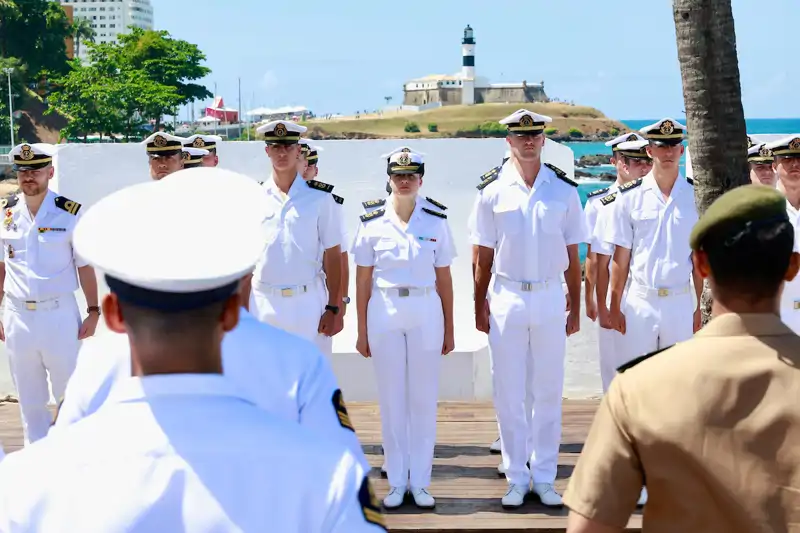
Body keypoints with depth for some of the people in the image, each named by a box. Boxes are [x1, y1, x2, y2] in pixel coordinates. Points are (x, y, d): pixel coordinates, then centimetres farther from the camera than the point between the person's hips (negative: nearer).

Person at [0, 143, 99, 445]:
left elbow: (84, 265, -2)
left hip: (60, 314, -3)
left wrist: (93, 312, -4)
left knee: (71, 392, 6)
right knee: (30, 400, 12)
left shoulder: (70, 213, -6)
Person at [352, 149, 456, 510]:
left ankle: (420, 481, 14)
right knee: (391, 398, 5)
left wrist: (449, 329, 5)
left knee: (424, 398, 4)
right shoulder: (372, 223, 2)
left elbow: (444, 278, 6)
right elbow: (363, 281, 3)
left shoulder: (436, 222, 4)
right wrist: (362, 331, 2)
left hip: (426, 312, 0)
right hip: (384, 313, 0)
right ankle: (397, 481, 15)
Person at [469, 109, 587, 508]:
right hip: (506, 298, -1)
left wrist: (575, 307, 3)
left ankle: (544, 477, 17)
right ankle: (517, 478, 15)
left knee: (549, 392, 7)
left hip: (550, 298, 1)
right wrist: (480, 307, -1)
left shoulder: (564, 188, 2)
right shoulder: (492, 190, -1)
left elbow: (572, 255, 5)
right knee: (508, 393, 4)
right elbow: (483, 257, 1)